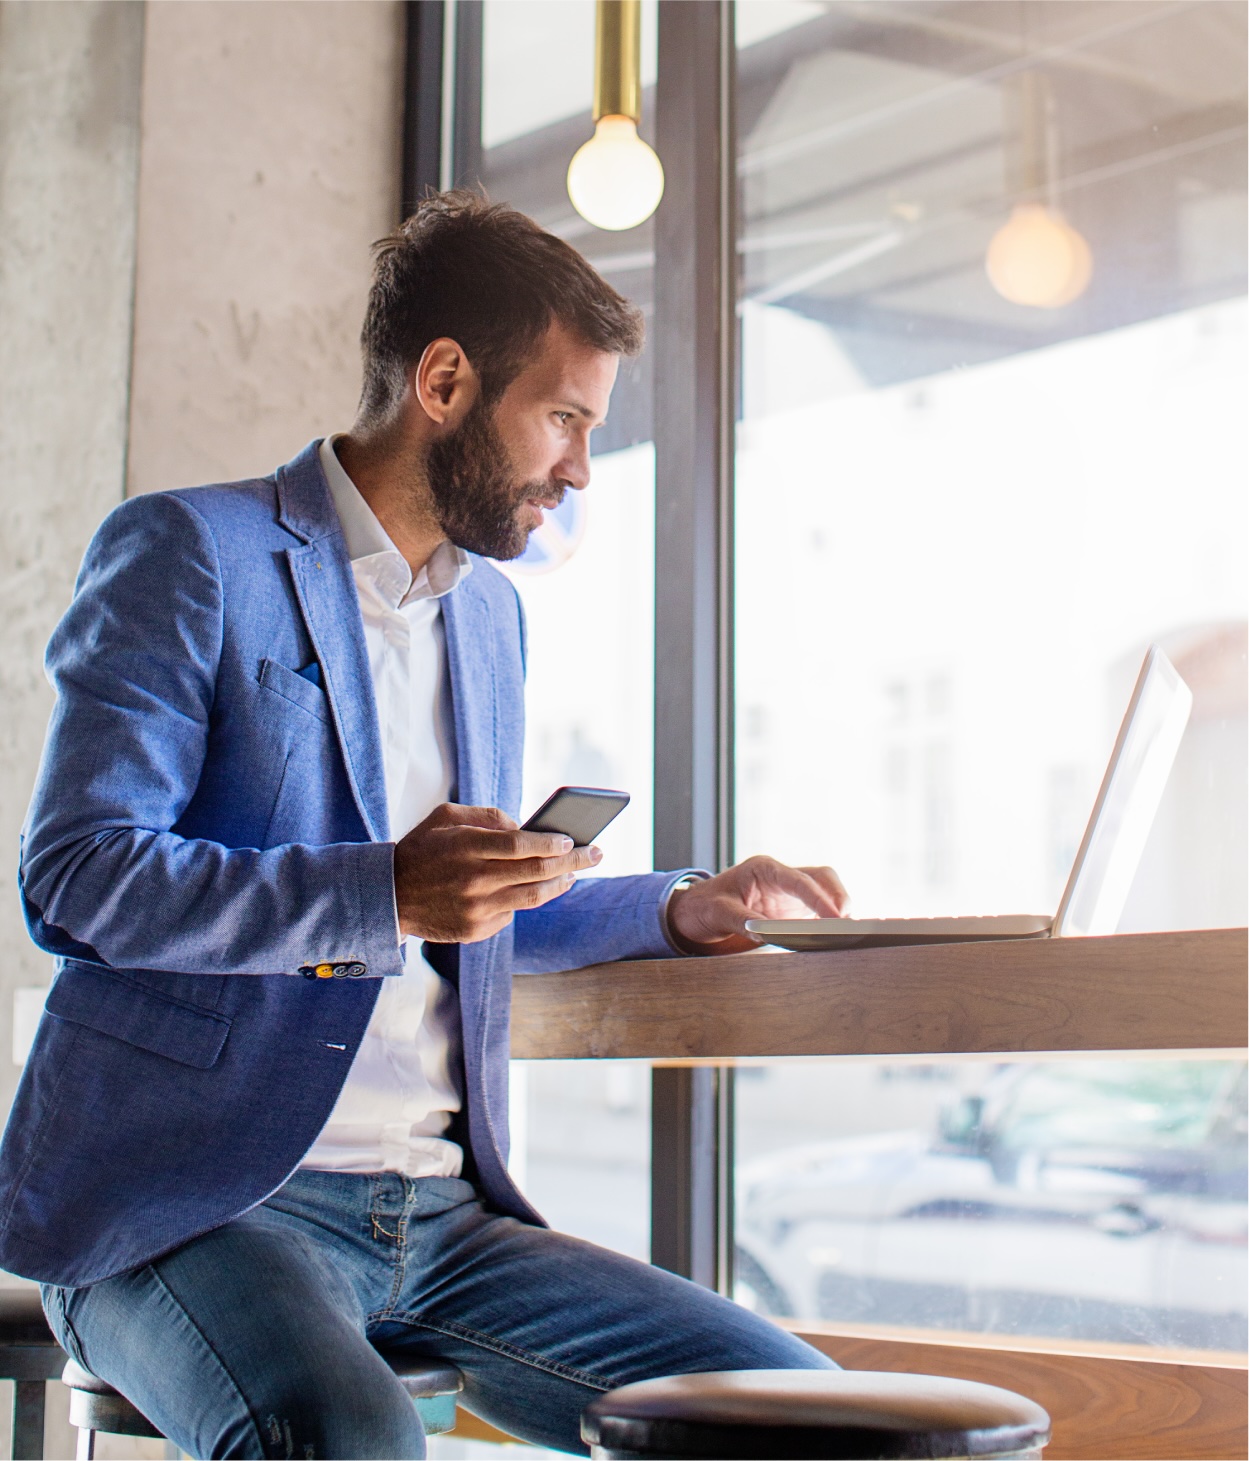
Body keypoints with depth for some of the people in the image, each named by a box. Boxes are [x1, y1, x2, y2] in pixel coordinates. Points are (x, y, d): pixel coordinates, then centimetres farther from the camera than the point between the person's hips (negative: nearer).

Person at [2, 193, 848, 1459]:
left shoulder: (489, 611, 21)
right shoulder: (187, 553, -3)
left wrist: (681, 910, 18)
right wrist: (384, 890, -23)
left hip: (438, 1211, 7)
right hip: (190, 1200, -7)